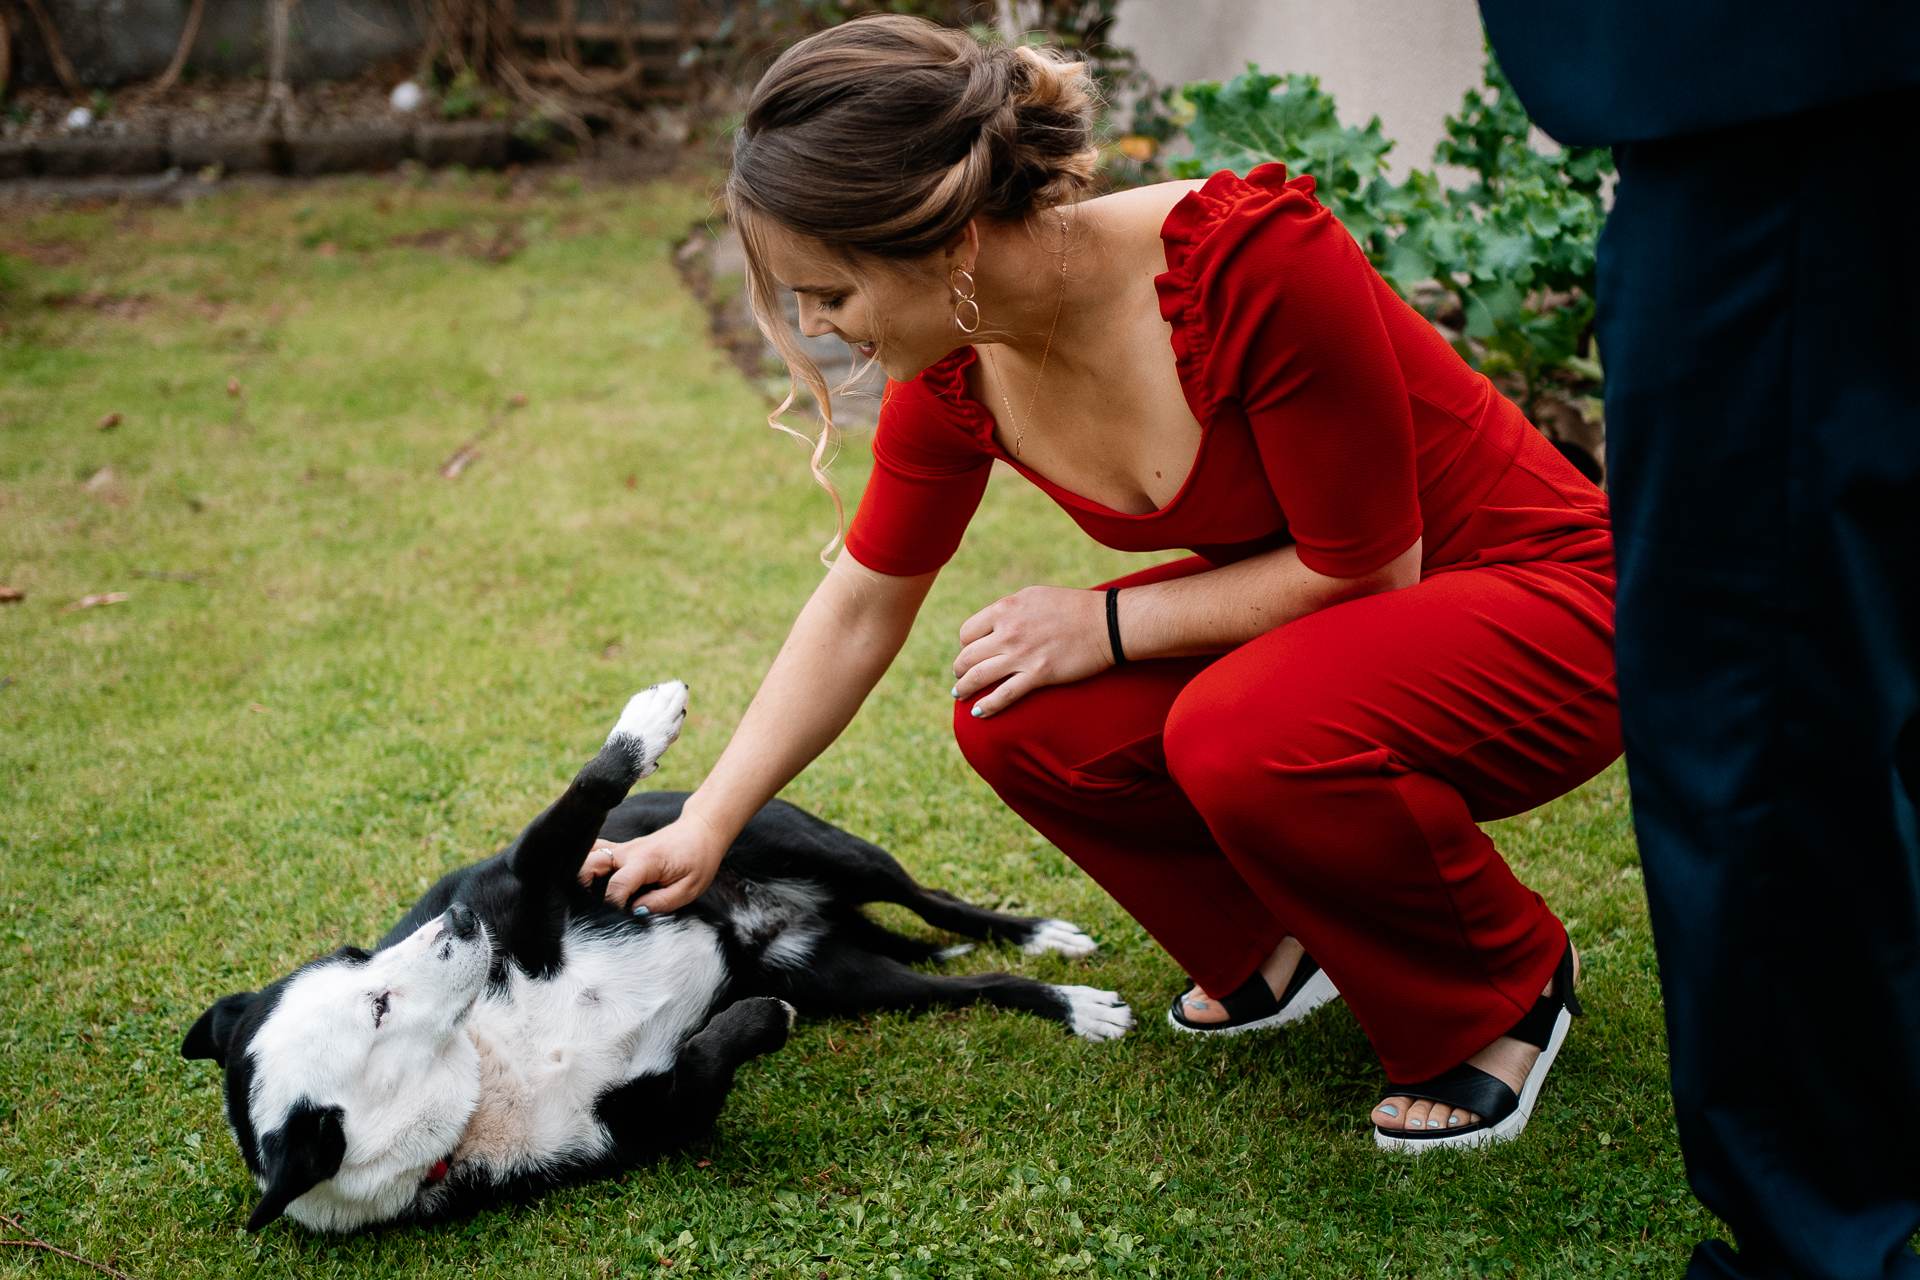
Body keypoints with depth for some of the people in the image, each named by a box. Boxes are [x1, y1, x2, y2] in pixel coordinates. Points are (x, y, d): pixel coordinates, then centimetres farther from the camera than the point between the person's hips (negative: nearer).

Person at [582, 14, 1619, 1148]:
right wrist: (706, 826, 0)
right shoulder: (956, 368, -11)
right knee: (1021, 720, -15)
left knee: (1245, 733, -33)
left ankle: (1508, 983, -3)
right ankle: (1284, 938, 12)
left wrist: (1108, 623, -19)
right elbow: (861, 609, 2)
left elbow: (1369, 564, -22)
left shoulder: (1255, 257, -32)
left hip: (1544, 604, -6)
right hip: (1311, 612, 6)